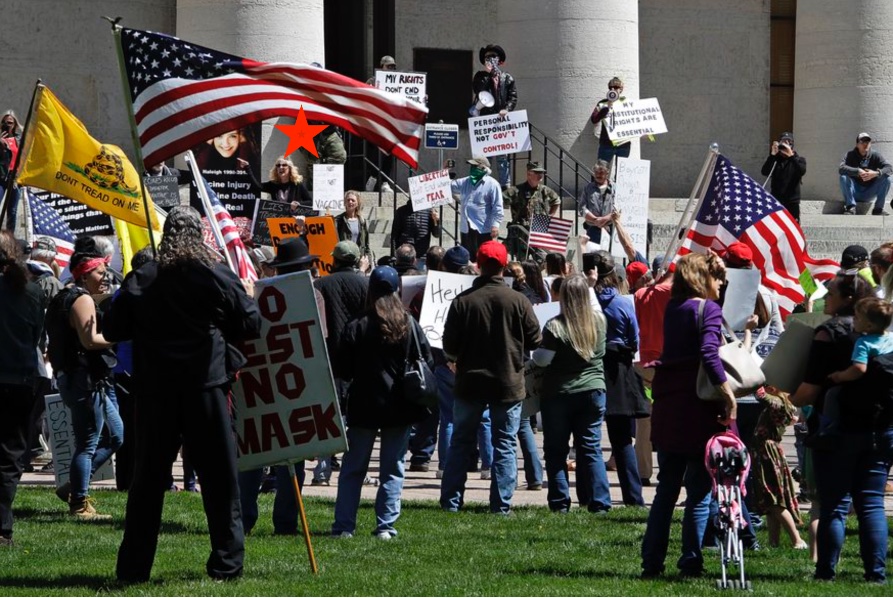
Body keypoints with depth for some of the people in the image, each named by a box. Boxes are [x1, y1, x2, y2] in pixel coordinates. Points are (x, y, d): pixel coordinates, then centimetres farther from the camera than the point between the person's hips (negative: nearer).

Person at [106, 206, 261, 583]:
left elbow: (114, 329, 4)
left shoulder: (140, 280, -1)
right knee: (220, 480, 6)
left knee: (148, 479, 7)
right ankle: (226, 563, 5)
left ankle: (133, 567, 7)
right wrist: (249, 298, 18)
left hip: (155, 392, 2)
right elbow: (250, 325, -1)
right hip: (206, 387, -2)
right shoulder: (217, 277, -6)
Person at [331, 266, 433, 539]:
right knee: (392, 470, 7)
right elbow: (428, 362, 0)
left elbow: (342, 370, -7)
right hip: (400, 406, 1)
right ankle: (385, 526, 2)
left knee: (353, 468, 8)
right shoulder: (411, 326, -4)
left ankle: (344, 525, 4)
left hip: (364, 406, -1)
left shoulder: (357, 327, -10)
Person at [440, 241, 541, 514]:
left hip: (470, 382, 1)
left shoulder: (462, 301, -9)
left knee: (460, 442, 12)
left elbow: (449, 346, -6)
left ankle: (450, 502, 12)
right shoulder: (517, 301, -10)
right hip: (508, 383, -1)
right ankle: (501, 504, 2)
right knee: (504, 445, 6)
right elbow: (535, 340, -3)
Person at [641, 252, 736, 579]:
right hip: (698, 408, -7)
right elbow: (709, 354, -24)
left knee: (666, 488, 13)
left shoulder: (673, 309, 10)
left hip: (667, 405, 7)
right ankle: (690, 562, -1)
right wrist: (728, 395, -24)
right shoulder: (708, 309, -10)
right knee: (700, 491, 0)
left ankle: (651, 561, 12)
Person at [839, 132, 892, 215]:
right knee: (844, 176, -27)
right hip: (854, 192, -1)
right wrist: (858, 172, -37)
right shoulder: (850, 155, -5)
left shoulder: (875, 156, -1)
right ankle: (850, 207, -24)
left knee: (886, 178, -18)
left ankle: (878, 209, -13)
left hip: (868, 195, 1)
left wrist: (876, 173, -34)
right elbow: (842, 168, -23)